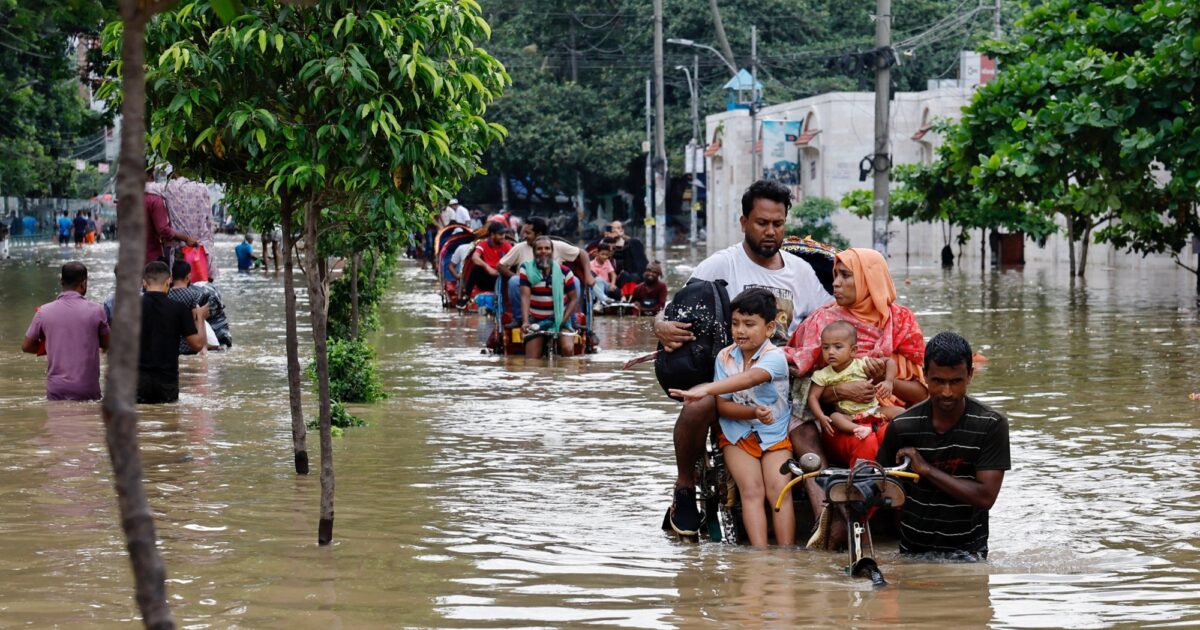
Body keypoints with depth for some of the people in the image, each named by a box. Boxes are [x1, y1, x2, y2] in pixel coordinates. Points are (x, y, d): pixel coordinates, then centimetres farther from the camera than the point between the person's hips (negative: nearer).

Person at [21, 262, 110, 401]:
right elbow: (106, 344, 7)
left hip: (56, 390, 2)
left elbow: (26, 346, 8)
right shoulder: (95, 310, -6)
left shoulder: (44, 312, -1)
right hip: (87, 390, -2)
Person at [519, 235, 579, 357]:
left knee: (568, 349, -25)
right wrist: (525, 322, -27)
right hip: (535, 321, 1)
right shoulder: (526, 269, -5)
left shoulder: (564, 271, -4)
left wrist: (563, 320, -14)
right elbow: (525, 296, -14)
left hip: (560, 319, -1)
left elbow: (573, 298, 0)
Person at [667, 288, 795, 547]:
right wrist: (754, 412, -27)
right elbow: (722, 406, -7)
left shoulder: (775, 357, -16)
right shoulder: (725, 357, -2)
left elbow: (749, 378, -38)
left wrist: (705, 390, -51)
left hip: (774, 433, -2)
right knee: (752, 490, -17)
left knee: (779, 490, -19)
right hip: (737, 434, 2)